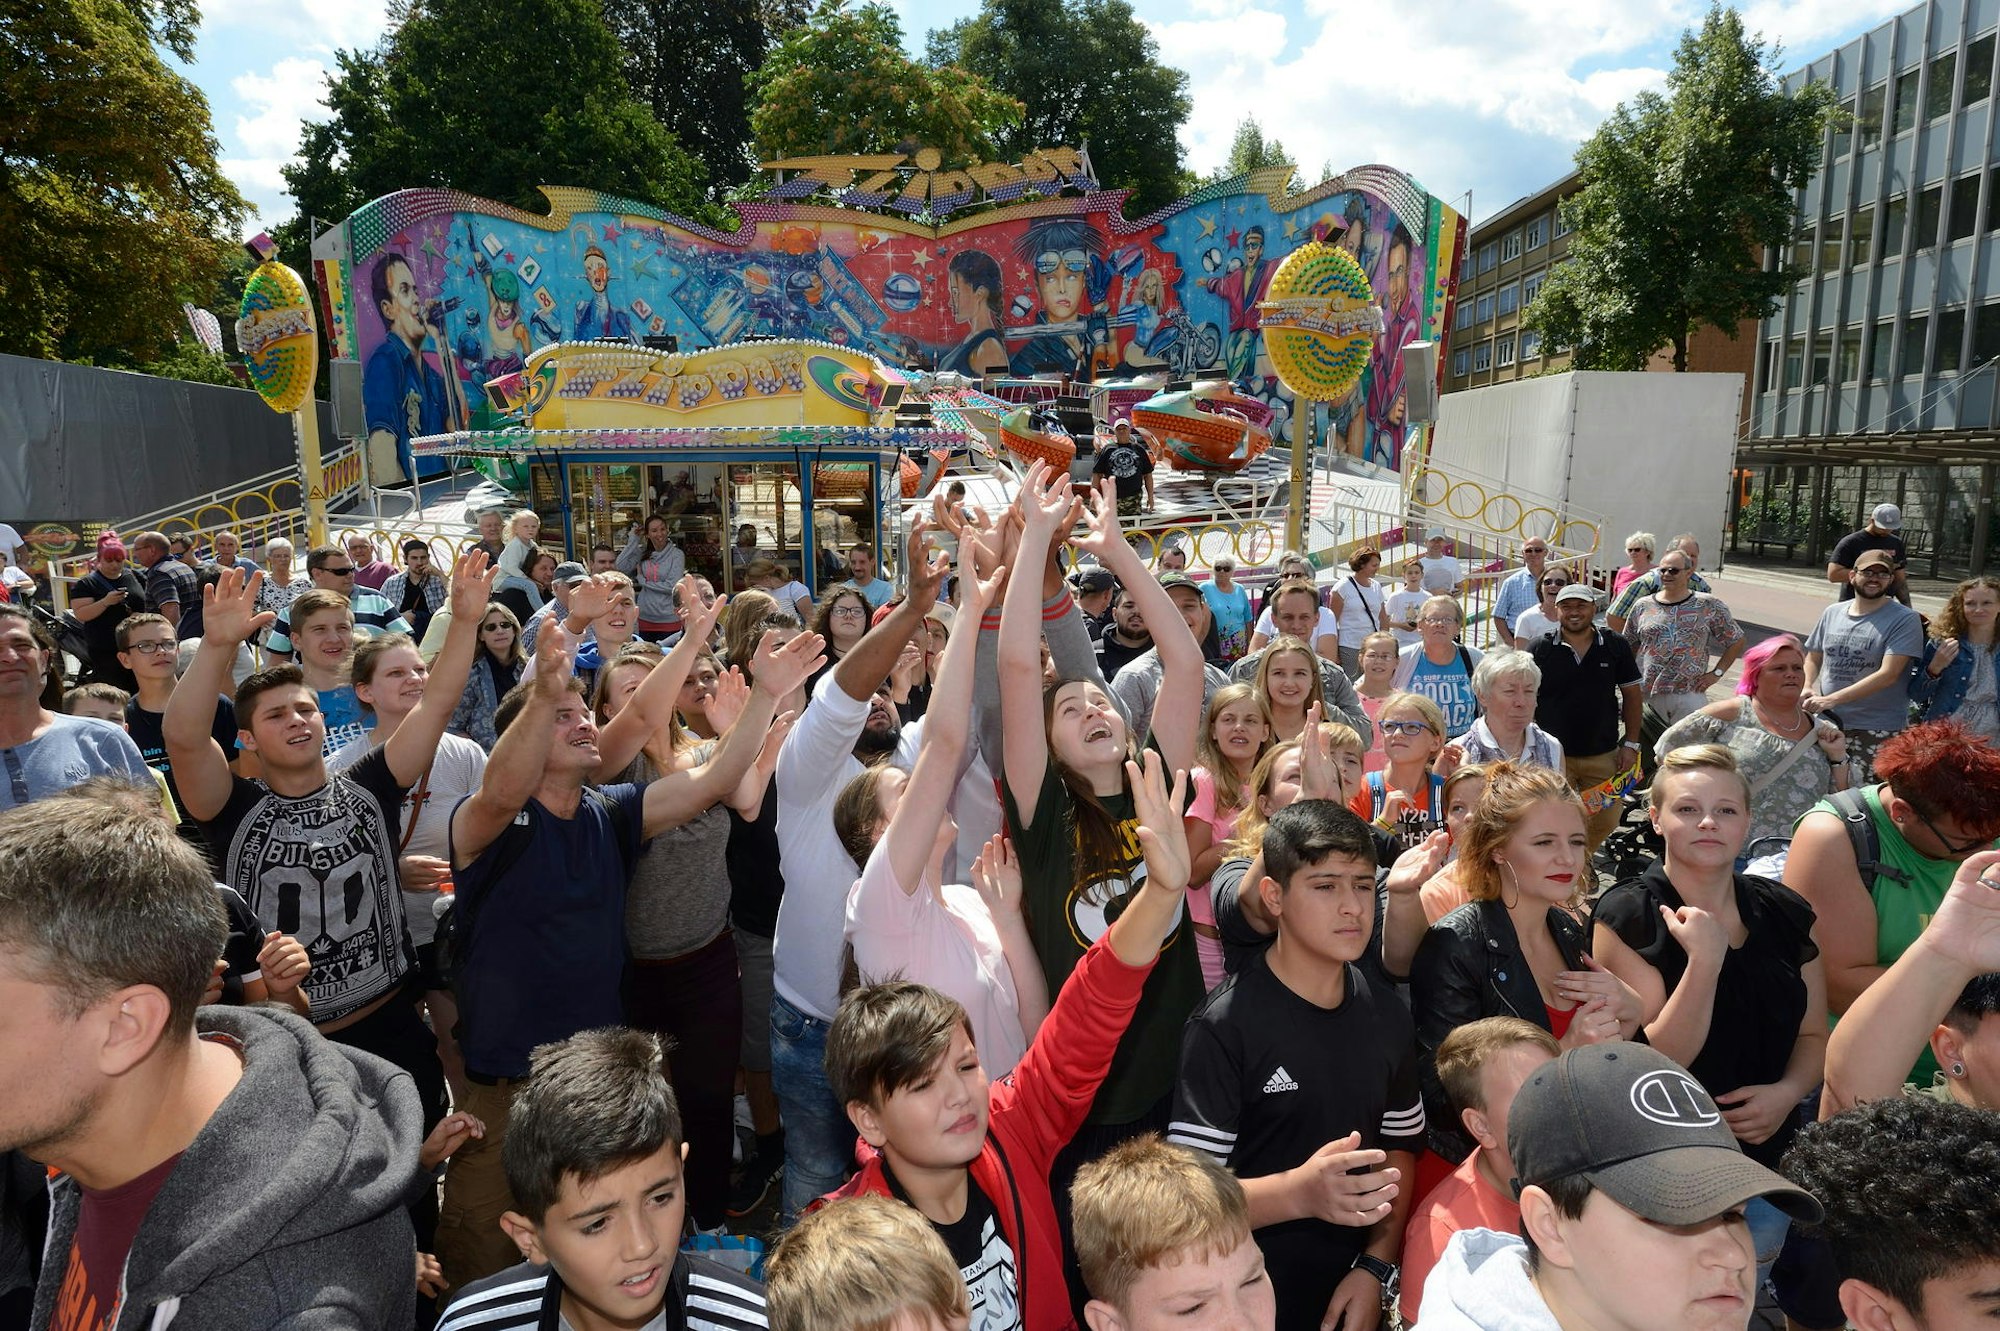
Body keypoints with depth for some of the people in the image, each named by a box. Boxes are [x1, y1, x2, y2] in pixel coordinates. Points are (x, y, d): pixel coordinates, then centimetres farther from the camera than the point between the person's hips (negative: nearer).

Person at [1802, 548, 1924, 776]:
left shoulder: (1905, 620, -6)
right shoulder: (1832, 613, 9)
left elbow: (1888, 674, -16)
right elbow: (1813, 658, 18)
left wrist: (1832, 700, -23)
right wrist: (1806, 688, -5)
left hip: (1878, 731, -4)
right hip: (1826, 723, 4)